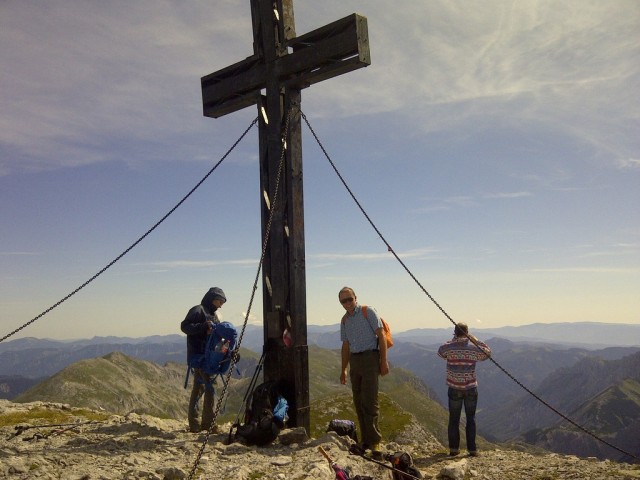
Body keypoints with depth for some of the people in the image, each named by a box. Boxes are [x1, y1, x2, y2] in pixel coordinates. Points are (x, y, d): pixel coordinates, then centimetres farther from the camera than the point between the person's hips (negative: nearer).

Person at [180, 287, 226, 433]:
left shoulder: (213, 315, 20)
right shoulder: (198, 310, -6)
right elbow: (185, 326, -16)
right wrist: (204, 326, -25)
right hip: (199, 355, -9)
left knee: (198, 388, 10)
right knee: (209, 387, -11)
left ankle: (194, 424, 15)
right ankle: (208, 423, -7)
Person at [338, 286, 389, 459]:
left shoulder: (368, 312, -3)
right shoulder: (344, 320, 15)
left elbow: (381, 335, -7)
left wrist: (384, 361, -13)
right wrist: (344, 370, 17)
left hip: (370, 357, -6)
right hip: (354, 361, 6)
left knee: (369, 401, -12)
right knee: (358, 402, 7)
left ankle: (374, 442, -8)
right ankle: (366, 440, 15)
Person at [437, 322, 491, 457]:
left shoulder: (448, 348, -7)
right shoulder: (473, 348, -8)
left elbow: (440, 352, 16)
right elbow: (487, 352, 10)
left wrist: (453, 340, 12)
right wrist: (476, 340, 7)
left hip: (454, 389, 0)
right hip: (471, 389, 0)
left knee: (454, 419, 8)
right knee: (471, 419, 8)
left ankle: (454, 448, 9)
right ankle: (472, 449, 9)